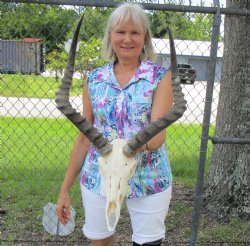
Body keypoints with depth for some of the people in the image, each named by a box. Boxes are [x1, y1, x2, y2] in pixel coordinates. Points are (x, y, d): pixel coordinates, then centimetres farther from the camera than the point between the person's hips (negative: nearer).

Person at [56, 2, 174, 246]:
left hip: (149, 180, -2)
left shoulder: (160, 76, -6)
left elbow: (158, 134, -16)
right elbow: (84, 139, 6)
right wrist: (65, 189, 7)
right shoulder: (94, 79, 2)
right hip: (97, 178, 3)